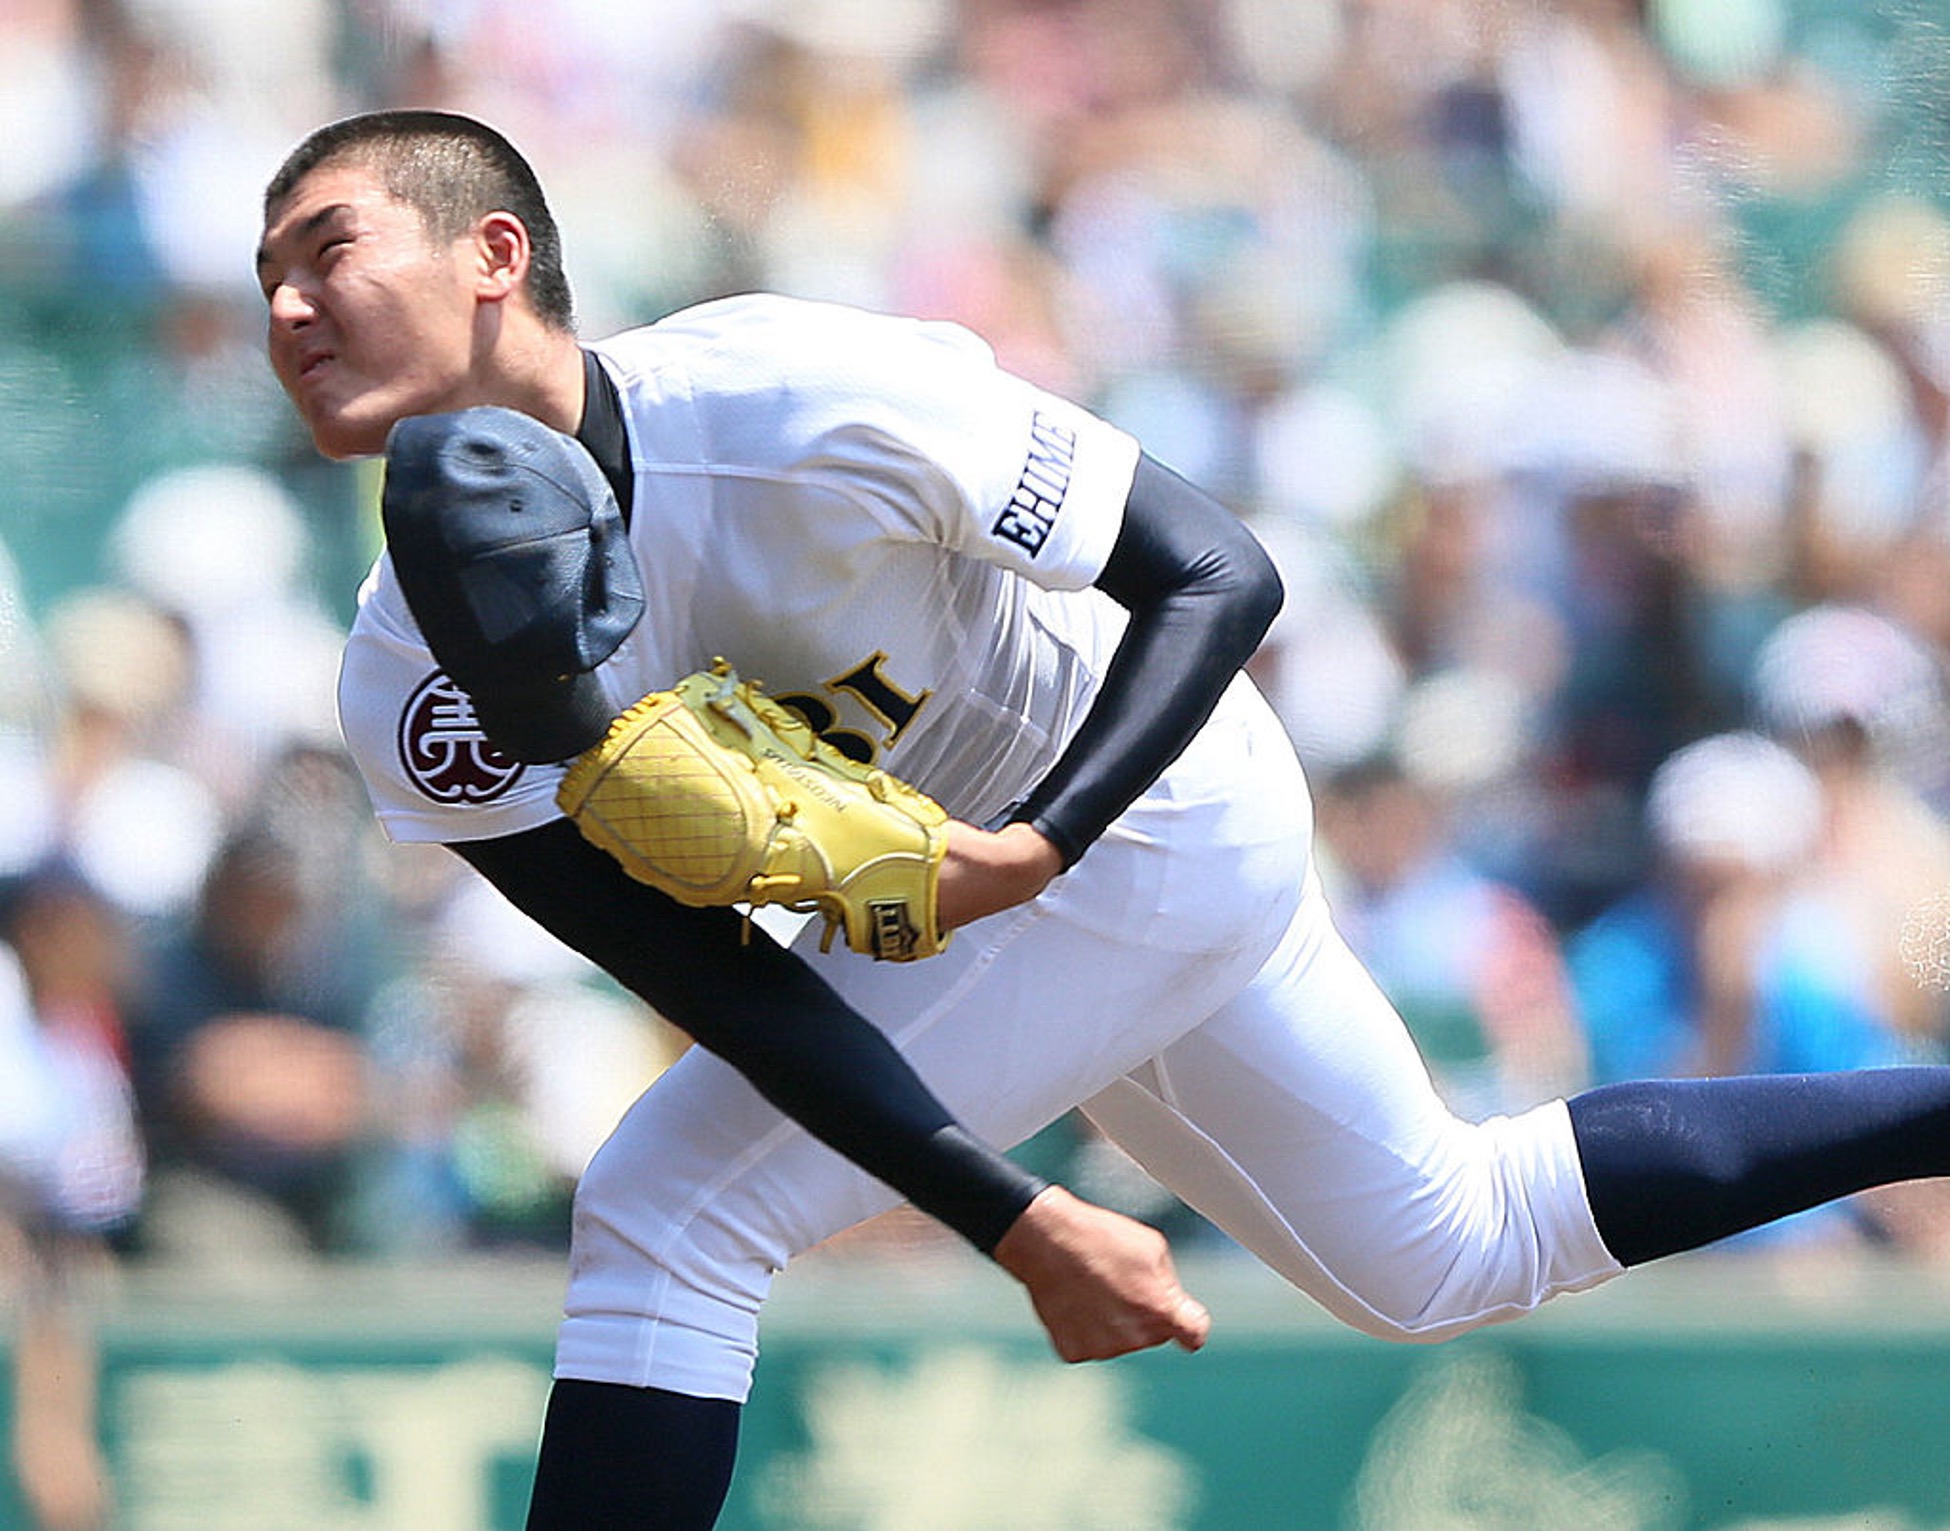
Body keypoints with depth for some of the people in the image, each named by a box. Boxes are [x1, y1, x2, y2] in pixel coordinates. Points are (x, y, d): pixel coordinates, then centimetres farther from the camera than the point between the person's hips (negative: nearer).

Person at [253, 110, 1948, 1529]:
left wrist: (1031, 846, -37)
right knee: (1445, 1251, 21)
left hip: (1131, 814, -7)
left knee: (661, 1216, -19)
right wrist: (1021, 1227, -30)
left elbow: (1220, 574, -23)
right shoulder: (422, 693, -15)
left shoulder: (800, 403, -32)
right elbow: (733, 997, -19)